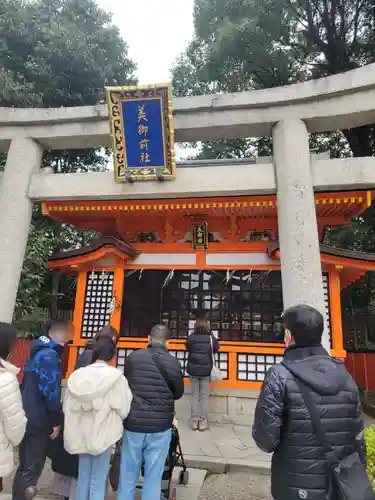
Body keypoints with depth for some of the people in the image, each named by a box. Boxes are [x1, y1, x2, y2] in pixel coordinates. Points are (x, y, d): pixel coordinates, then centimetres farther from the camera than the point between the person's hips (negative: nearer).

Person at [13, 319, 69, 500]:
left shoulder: (36, 352, 10)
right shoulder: (49, 355, -19)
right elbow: (51, 391, -22)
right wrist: (56, 421, -12)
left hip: (28, 419, 9)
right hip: (38, 421, -9)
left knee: (25, 466, 21)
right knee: (32, 469, 3)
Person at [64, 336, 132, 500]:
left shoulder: (77, 375, -5)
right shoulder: (116, 376, -18)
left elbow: (67, 407, 1)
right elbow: (123, 409, -14)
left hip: (81, 435, 4)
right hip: (103, 434, -4)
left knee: (83, 477, 20)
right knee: (98, 481, 10)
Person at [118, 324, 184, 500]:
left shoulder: (133, 357, -8)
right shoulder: (173, 362, -9)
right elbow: (178, 393, 5)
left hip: (133, 423, 1)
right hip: (160, 426, -1)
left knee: (128, 475, 17)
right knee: (153, 477, 13)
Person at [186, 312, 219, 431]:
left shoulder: (191, 337, -11)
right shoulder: (211, 338, -10)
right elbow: (216, 349, 8)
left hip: (193, 371, 0)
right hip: (206, 372, 0)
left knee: (194, 396, 12)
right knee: (204, 397, 10)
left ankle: (194, 421, 17)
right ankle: (203, 422, 13)